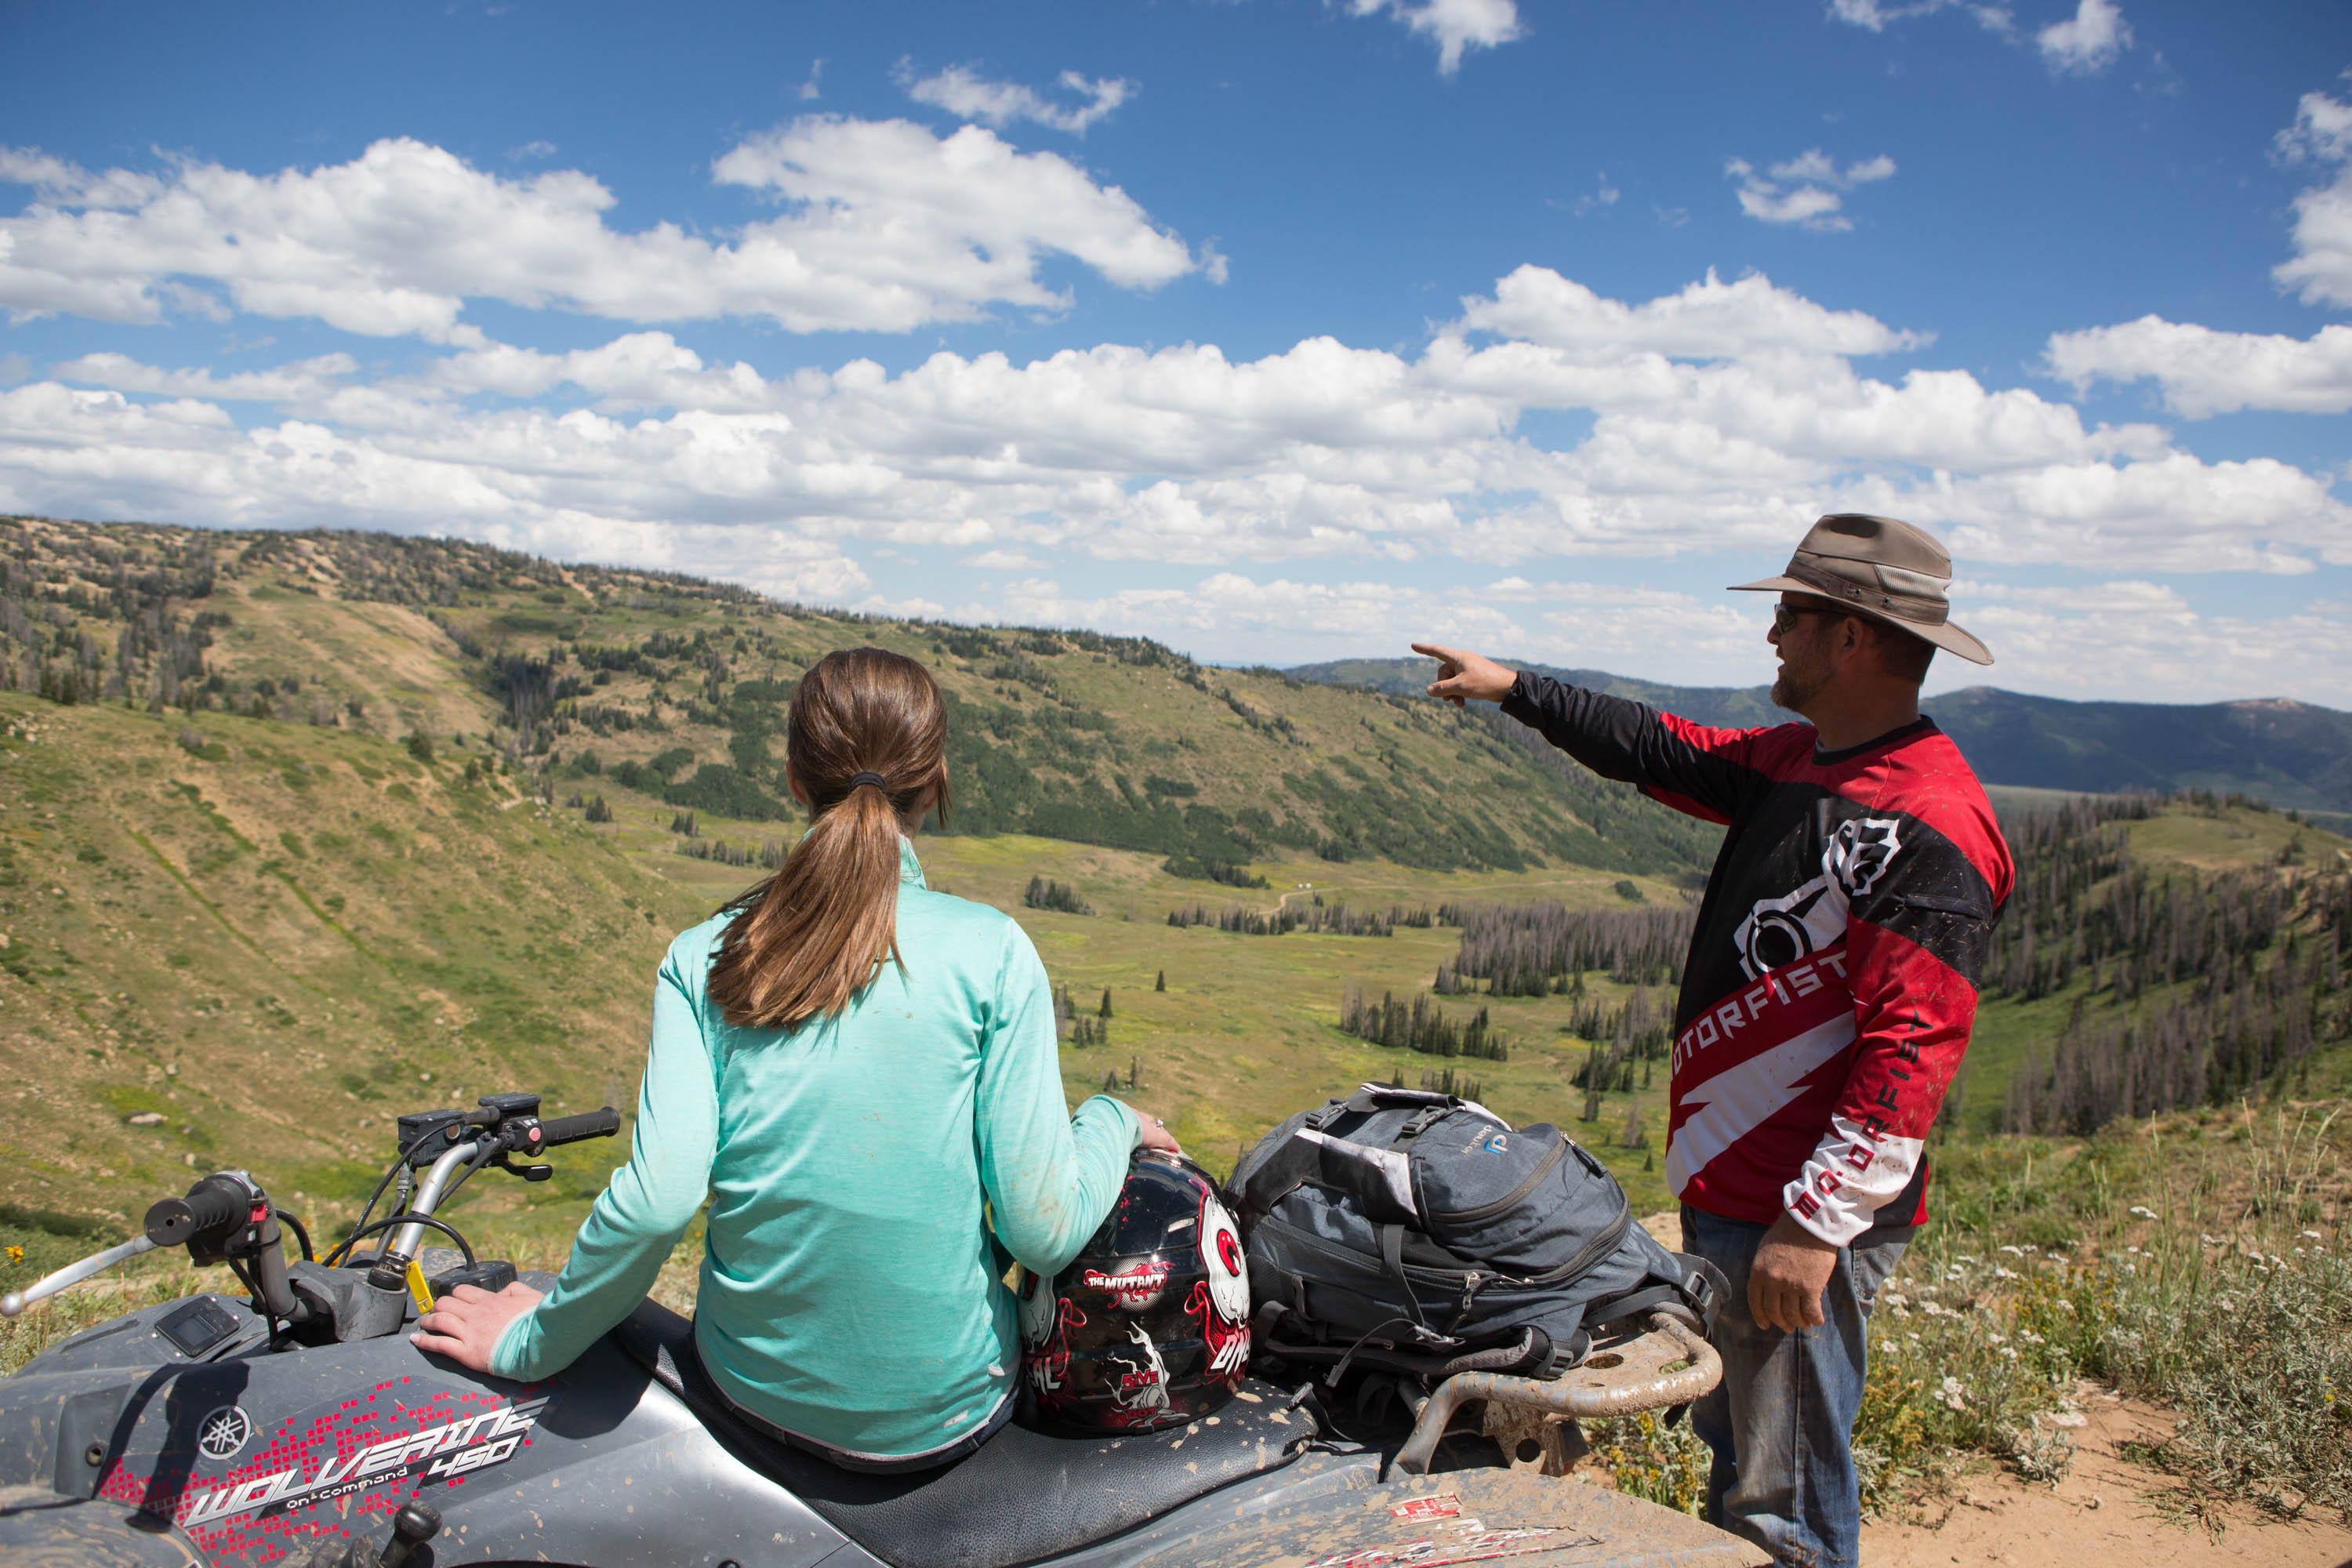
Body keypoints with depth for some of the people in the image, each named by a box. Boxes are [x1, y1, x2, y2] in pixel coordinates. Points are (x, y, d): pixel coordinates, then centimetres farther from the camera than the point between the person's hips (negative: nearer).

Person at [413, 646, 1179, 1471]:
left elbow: (656, 1197, -18)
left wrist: (532, 1343, -2)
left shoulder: (702, 958, -7)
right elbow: (1042, 1230, -15)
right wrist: (1110, 1122, 4)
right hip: (945, 1416, -2)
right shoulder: (992, 950, -13)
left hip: (755, 1392, 3)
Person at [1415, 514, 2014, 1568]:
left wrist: (1815, 1221, -27)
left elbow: (1914, 1047, -25)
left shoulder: (1928, 829, -21)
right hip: (1722, 1184, 10)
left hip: (1804, 1213, -10)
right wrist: (1516, 691, 28)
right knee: (1729, 1449, 24)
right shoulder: (1799, 759, 9)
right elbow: (1667, 751, 24)